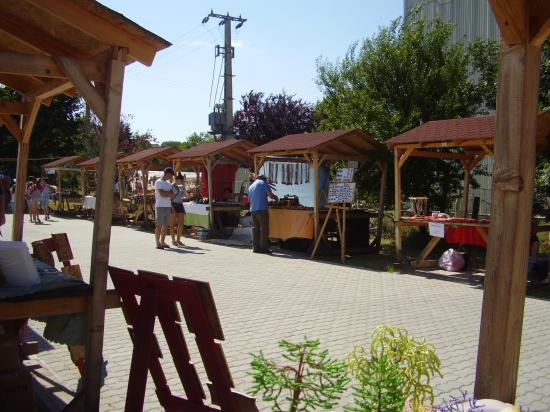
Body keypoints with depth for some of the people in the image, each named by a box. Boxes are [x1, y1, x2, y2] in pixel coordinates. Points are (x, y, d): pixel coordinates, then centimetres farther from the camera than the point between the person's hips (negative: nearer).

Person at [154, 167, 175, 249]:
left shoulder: (168, 183, 17)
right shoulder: (158, 182, -5)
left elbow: (172, 194, 7)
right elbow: (162, 194, -16)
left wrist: (165, 193, -9)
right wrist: (169, 193, -2)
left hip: (168, 206, 7)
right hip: (160, 206, -7)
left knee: (165, 225, 8)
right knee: (159, 225, -5)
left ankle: (162, 242, 15)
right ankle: (158, 243, -3)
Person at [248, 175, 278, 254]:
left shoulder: (251, 186, 20)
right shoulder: (263, 183, 2)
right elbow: (270, 195, -5)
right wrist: (276, 198, 12)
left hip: (252, 210, 6)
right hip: (262, 209, -6)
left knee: (255, 229, 9)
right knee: (264, 229, -3)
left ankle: (255, 247, 7)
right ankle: (263, 248, -5)